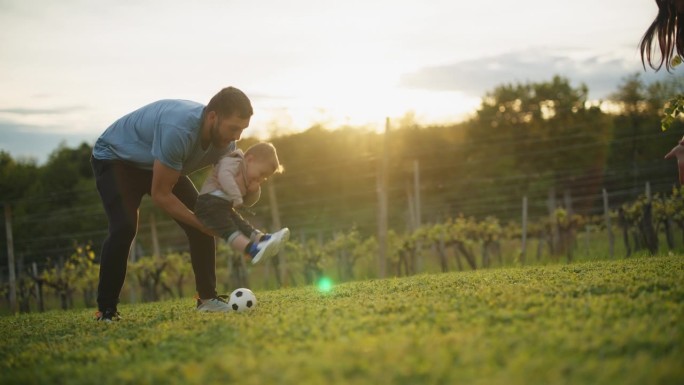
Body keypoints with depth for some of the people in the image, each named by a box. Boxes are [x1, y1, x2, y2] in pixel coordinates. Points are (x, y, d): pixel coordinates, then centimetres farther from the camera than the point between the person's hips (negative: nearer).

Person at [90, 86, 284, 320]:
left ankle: (207, 297, 4)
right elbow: (160, 195, -33)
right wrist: (201, 224, -30)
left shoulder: (224, 142, -17)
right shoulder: (178, 130, -42)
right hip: (114, 158, -7)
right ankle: (105, 310, -12)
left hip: (157, 163, 7)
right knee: (124, 227, -26)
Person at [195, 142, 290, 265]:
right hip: (210, 201, -11)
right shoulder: (233, 162, -6)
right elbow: (224, 176, -28)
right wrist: (236, 197, -34)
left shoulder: (247, 180, 25)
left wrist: (254, 191, 9)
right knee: (228, 228, -26)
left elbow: (247, 202, 30)